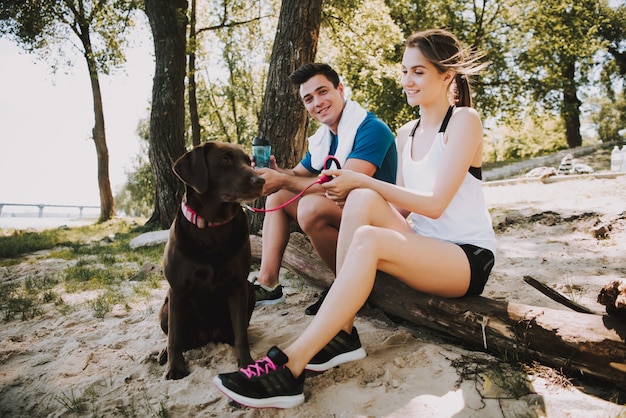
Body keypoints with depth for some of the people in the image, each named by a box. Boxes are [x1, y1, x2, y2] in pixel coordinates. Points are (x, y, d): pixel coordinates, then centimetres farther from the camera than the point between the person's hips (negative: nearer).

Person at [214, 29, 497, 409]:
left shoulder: (464, 120, -7)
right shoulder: (406, 134, 13)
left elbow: (434, 204, -17)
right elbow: (401, 209, 7)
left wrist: (363, 181, -18)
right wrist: (358, 187, -9)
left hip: (470, 257, -6)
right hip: (425, 248, 6)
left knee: (367, 240, -32)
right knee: (363, 200, -21)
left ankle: (291, 366, -29)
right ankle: (342, 332, -21)